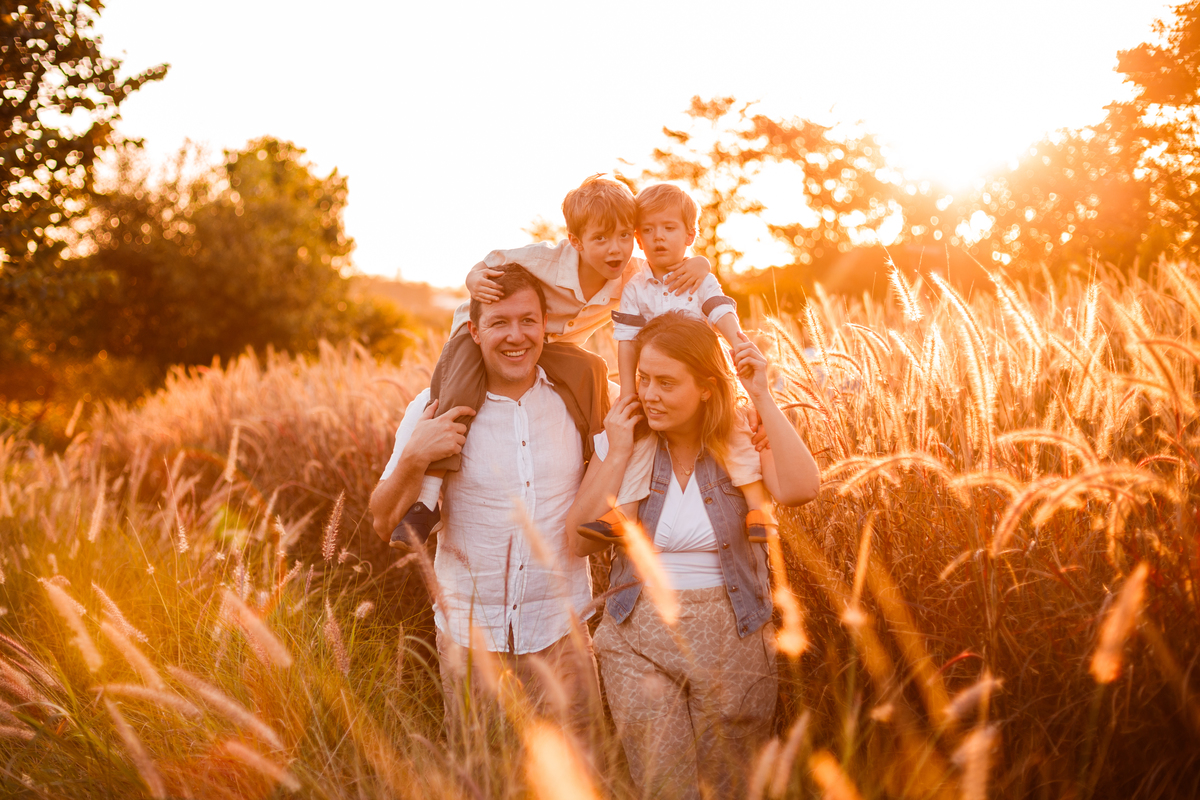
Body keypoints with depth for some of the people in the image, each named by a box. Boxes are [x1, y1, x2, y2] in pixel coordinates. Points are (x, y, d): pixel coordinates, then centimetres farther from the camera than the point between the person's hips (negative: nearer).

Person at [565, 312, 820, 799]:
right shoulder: (620, 441, -1)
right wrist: (618, 455, -14)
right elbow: (579, 541, -10)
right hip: (640, 637, 0)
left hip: (729, 638, 0)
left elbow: (801, 488, -25)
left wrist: (761, 396, -21)